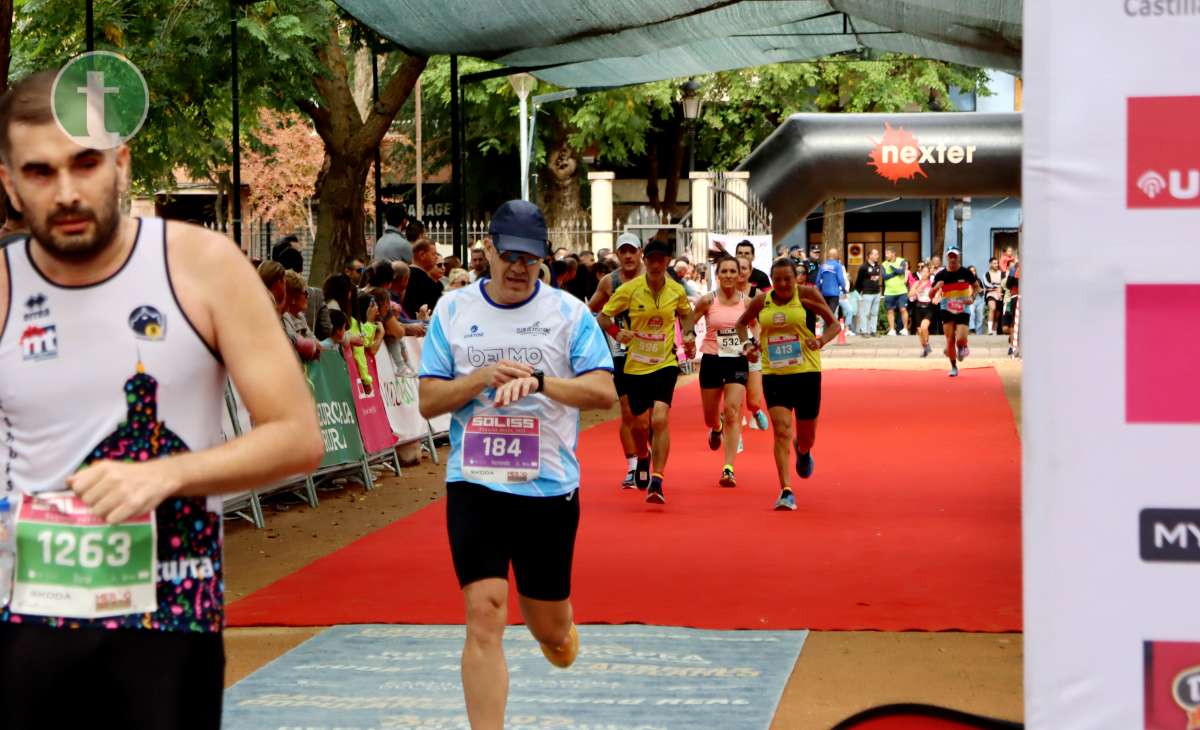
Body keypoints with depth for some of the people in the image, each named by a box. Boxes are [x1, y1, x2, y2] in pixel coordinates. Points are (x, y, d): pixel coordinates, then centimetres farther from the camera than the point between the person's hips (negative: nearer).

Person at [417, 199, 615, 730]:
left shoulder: (568, 312, 0)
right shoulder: (453, 310, 4)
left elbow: (604, 392, -7)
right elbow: (428, 401, 3)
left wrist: (539, 380, -22)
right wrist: (483, 378, -14)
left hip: (549, 486, 0)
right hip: (475, 483, 0)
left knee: (548, 624, 11)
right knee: (484, 614, -13)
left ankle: (559, 629, 48)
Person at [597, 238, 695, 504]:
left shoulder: (677, 290, -2)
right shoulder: (630, 289, -7)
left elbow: (686, 315, 19)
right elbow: (603, 316, 1)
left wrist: (690, 336, 0)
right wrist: (616, 332, -19)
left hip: (665, 364, 0)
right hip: (636, 365, 1)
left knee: (660, 419, -18)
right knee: (640, 424, 10)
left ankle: (657, 481, -16)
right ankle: (643, 458, 45)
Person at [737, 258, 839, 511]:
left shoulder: (806, 295, -4)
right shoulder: (761, 302, 3)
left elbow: (834, 324, 0)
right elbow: (742, 323, 21)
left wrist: (821, 340, -20)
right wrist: (748, 343, 2)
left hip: (806, 372, -1)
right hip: (773, 374, 1)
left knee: (807, 437, 11)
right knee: (781, 430, -14)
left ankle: (803, 452, 50)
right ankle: (786, 491, -12)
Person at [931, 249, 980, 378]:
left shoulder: (965, 273, -7)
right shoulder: (941, 275, -5)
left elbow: (976, 286, 8)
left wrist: (972, 297, -11)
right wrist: (936, 288, -24)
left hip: (963, 310, -1)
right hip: (947, 310, 1)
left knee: (960, 339, -16)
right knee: (950, 339, -5)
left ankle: (963, 347, 23)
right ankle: (953, 367, 12)